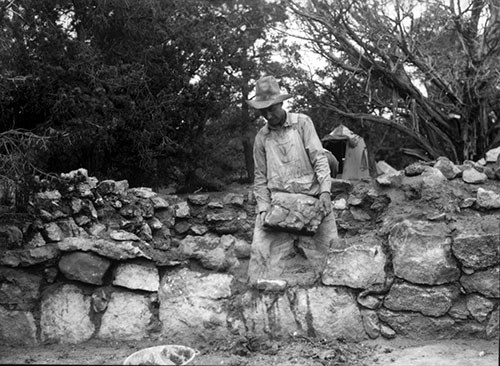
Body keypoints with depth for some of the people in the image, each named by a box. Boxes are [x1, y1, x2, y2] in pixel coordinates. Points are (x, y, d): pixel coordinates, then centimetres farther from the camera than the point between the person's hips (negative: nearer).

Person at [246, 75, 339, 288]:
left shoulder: (302, 123, 5)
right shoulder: (261, 138, 13)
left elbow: (318, 157, 0)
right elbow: (260, 176, 12)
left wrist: (325, 190, -13)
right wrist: (263, 207, -2)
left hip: (310, 196, -1)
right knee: (265, 244, -17)